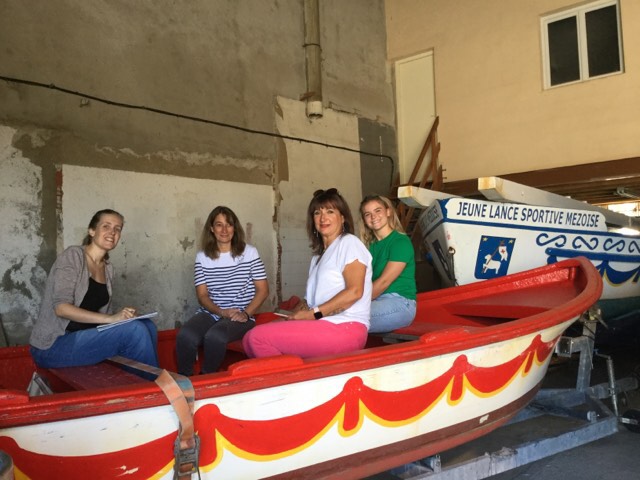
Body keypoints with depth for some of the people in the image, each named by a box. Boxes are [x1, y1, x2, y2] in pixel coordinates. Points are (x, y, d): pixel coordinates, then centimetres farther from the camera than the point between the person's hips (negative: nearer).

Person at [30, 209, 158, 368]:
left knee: (147, 326, -11)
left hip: (84, 338, 7)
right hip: (51, 346, -7)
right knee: (134, 329, -24)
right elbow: (61, 308, -21)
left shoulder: (108, 268, 11)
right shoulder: (73, 255, -10)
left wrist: (122, 316, -8)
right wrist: (110, 318, -27)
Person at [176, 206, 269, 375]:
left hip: (240, 316, -2)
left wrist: (245, 313, -13)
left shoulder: (249, 252, 2)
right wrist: (221, 312, -15)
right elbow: (202, 295, 4)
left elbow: (263, 290, 2)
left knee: (214, 336, -33)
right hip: (210, 313, 2)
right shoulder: (202, 257, 8)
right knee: (185, 336, -30)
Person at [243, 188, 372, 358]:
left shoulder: (349, 243, -2)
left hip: (345, 329, -8)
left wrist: (313, 314, -15)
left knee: (259, 337, -17)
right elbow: (313, 297, 17)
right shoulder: (319, 254, 24)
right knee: (250, 339, -2)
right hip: (321, 326, 9)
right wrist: (292, 317, -2)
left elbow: (354, 291, -15)